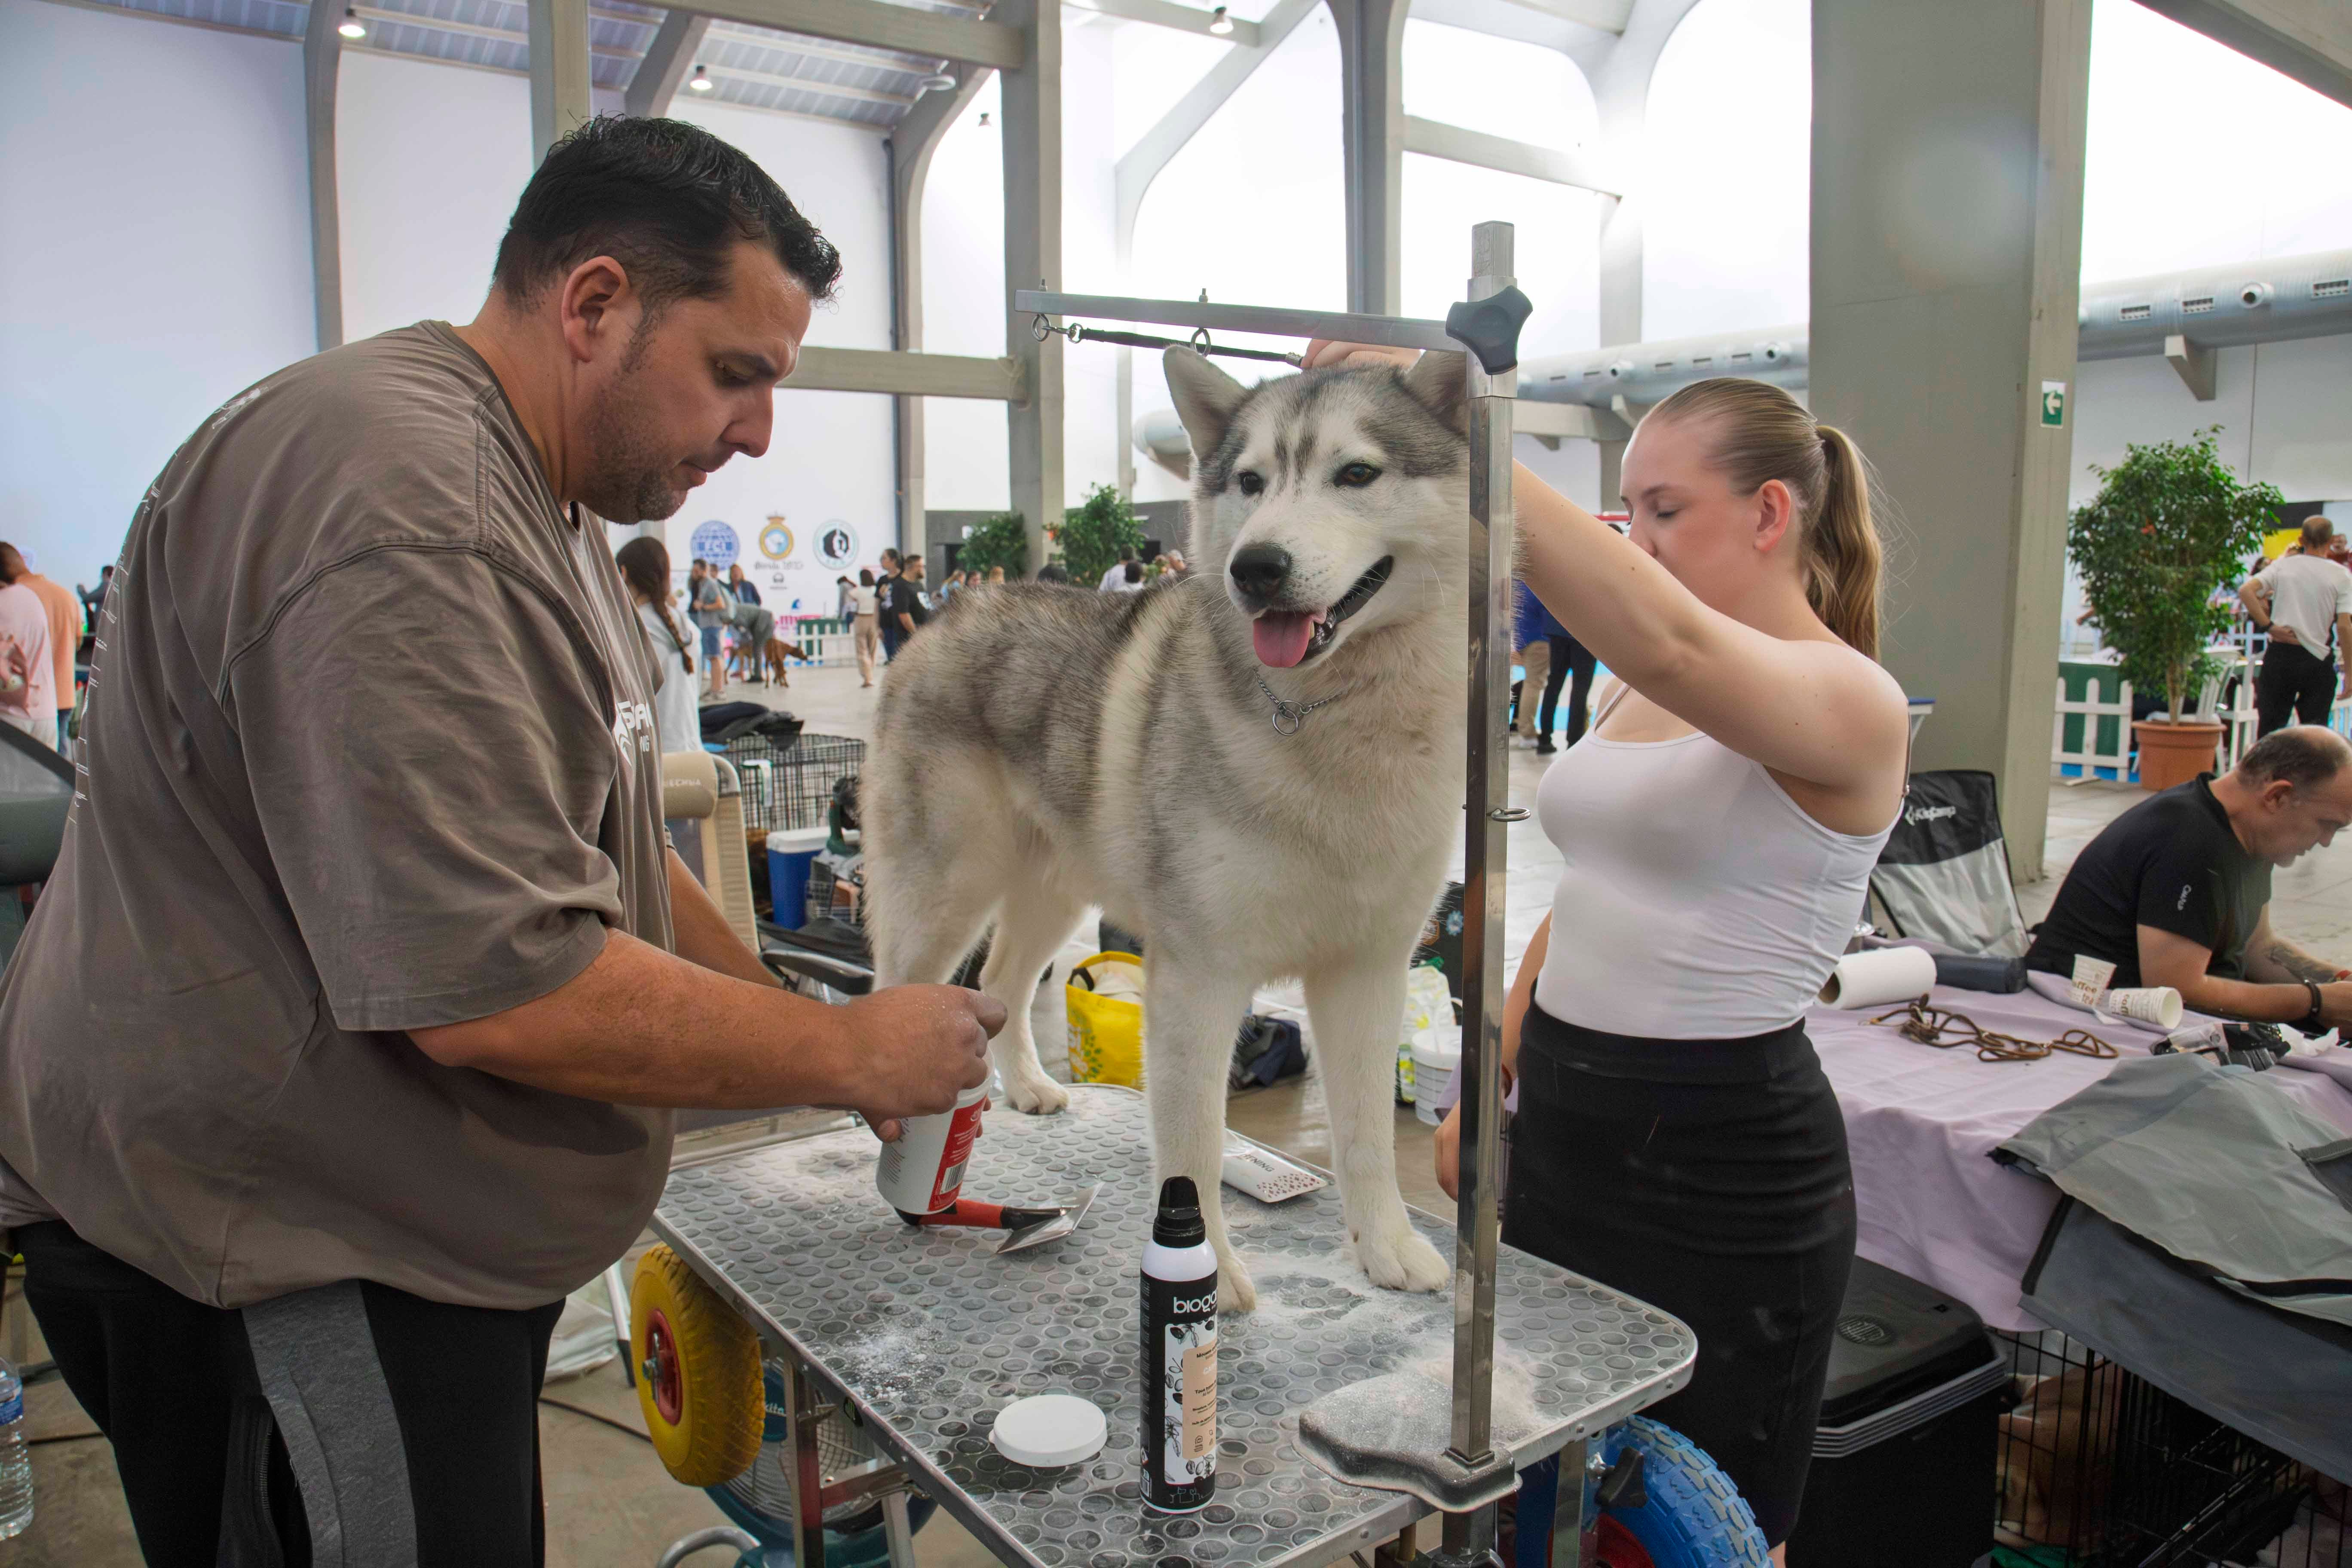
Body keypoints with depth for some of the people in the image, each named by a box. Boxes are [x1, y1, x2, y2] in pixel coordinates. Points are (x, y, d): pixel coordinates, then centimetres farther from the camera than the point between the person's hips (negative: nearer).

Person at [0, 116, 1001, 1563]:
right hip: (267, 1258, -10)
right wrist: (848, 1055, -18)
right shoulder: (398, 509, -25)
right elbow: (494, 991, -31)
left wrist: (806, 1027, 8)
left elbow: (599, 848, 17)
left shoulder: (541, 508, 11)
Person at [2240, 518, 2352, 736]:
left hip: (2280, 655, 1)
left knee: (2270, 726, 7)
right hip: (2319, 661, -1)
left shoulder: (2282, 565, 3)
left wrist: (2269, 626, -6)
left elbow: (2245, 592, -12)